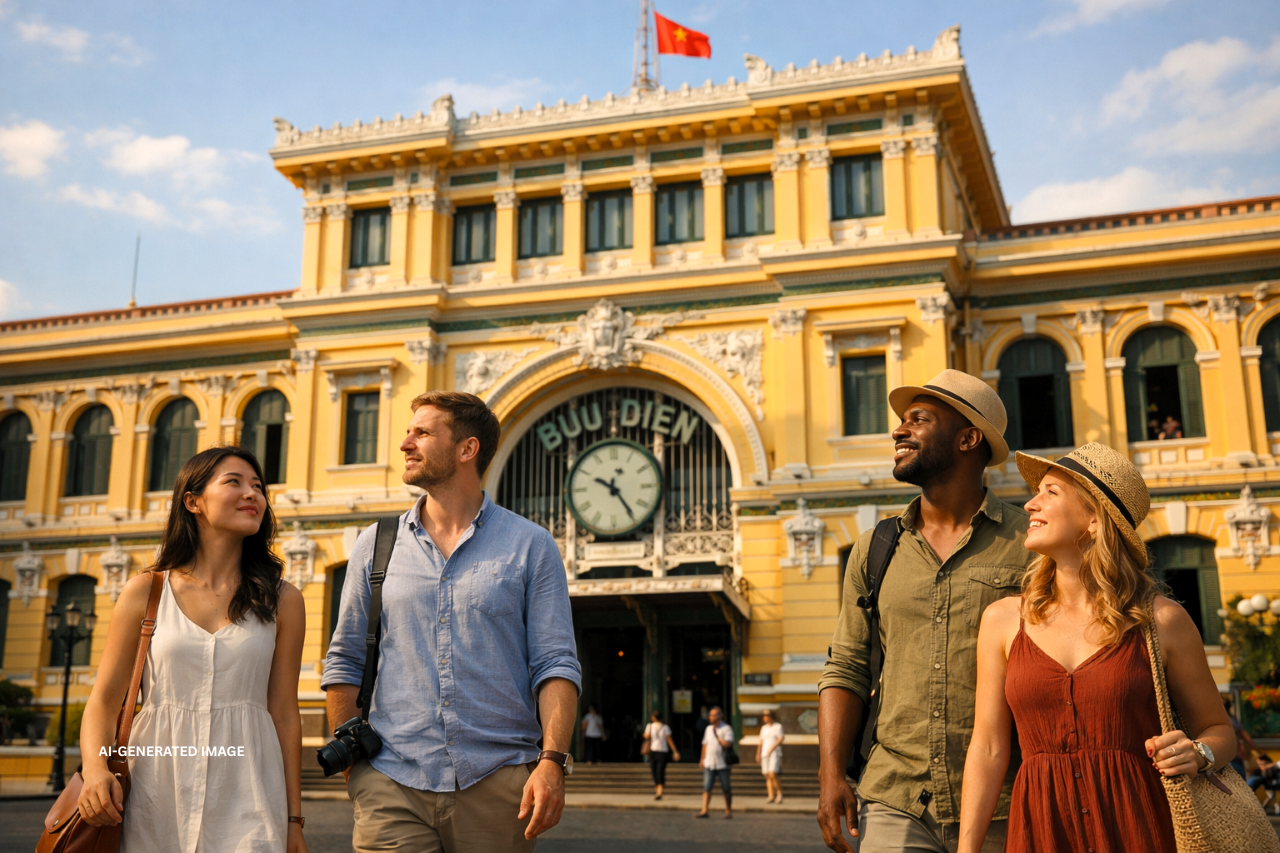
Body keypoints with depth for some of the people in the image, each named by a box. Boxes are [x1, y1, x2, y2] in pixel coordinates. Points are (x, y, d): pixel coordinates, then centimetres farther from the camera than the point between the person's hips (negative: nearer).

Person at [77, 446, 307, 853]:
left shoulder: (281, 601, 4)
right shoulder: (145, 592, 4)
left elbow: (285, 715, 4)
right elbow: (103, 701, 5)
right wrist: (94, 766, -14)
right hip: (158, 800, 0)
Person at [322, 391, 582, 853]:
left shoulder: (531, 546, 3)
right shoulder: (375, 545, 9)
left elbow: (555, 664, -2)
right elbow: (344, 662, 12)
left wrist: (553, 760, -14)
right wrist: (352, 764, 6)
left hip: (498, 781, -1)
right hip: (393, 783, 1)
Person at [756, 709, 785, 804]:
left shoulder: (778, 726, -1)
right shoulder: (763, 728, 15)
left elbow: (780, 739, -10)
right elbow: (761, 742, 17)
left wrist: (772, 748, -20)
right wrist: (758, 754, 11)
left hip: (775, 753, -5)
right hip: (764, 753, 6)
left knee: (772, 775, -17)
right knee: (767, 776, 0)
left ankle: (779, 793, -3)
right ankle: (771, 796, 3)